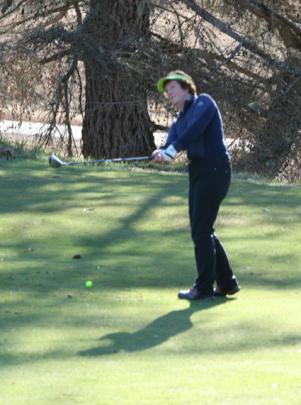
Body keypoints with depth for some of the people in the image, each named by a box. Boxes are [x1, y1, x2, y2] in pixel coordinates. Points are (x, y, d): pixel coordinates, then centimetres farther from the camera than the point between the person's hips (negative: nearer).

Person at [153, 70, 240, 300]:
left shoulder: (203, 103, -2)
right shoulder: (179, 122, 20)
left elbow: (196, 128, -21)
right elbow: (171, 144, 1)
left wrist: (173, 150, -32)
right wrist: (162, 154, -23)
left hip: (215, 169, -9)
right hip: (197, 172, 9)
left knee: (201, 230, -8)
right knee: (202, 231, 11)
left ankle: (204, 287, -1)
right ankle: (227, 283, 20)